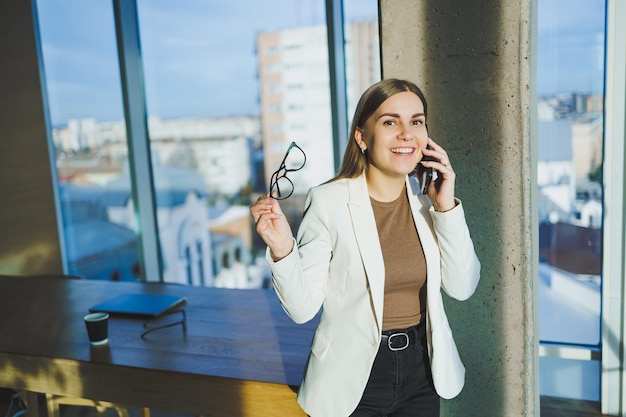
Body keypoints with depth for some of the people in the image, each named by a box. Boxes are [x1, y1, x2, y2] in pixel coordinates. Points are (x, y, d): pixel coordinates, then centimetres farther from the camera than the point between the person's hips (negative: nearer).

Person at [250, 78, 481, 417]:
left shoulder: (427, 199, -2)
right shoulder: (328, 202, -17)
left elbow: (462, 287, -5)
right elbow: (303, 308, -15)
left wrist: (447, 208, -14)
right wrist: (282, 251, -32)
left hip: (421, 369, 4)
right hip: (354, 379, -4)